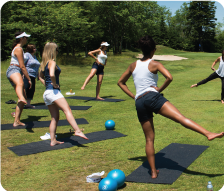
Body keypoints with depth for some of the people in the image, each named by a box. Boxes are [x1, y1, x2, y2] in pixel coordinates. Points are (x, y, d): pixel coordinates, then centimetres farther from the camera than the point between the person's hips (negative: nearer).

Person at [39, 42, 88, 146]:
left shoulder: (44, 63, 19)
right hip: (53, 92, -10)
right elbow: (52, 74, -27)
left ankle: (53, 140, 13)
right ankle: (77, 130, -37)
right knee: (67, 110, -22)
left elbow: (40, 76, 33)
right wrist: (54, 84, -12)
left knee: (55, 117, 12)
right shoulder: (52, 62, -8)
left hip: (46, 93, 10)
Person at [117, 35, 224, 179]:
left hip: (139, 103, 5)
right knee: (181, 117, -20)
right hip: (152, 96, -5)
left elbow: (120, 82, 26)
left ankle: (153, 172, 11)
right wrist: (160, 89, 1)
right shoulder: (155, 64, 4)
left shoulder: (133, 66, 18)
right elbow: (169, 77, -14)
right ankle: (208, 134, -39)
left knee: (149, 139, 10)